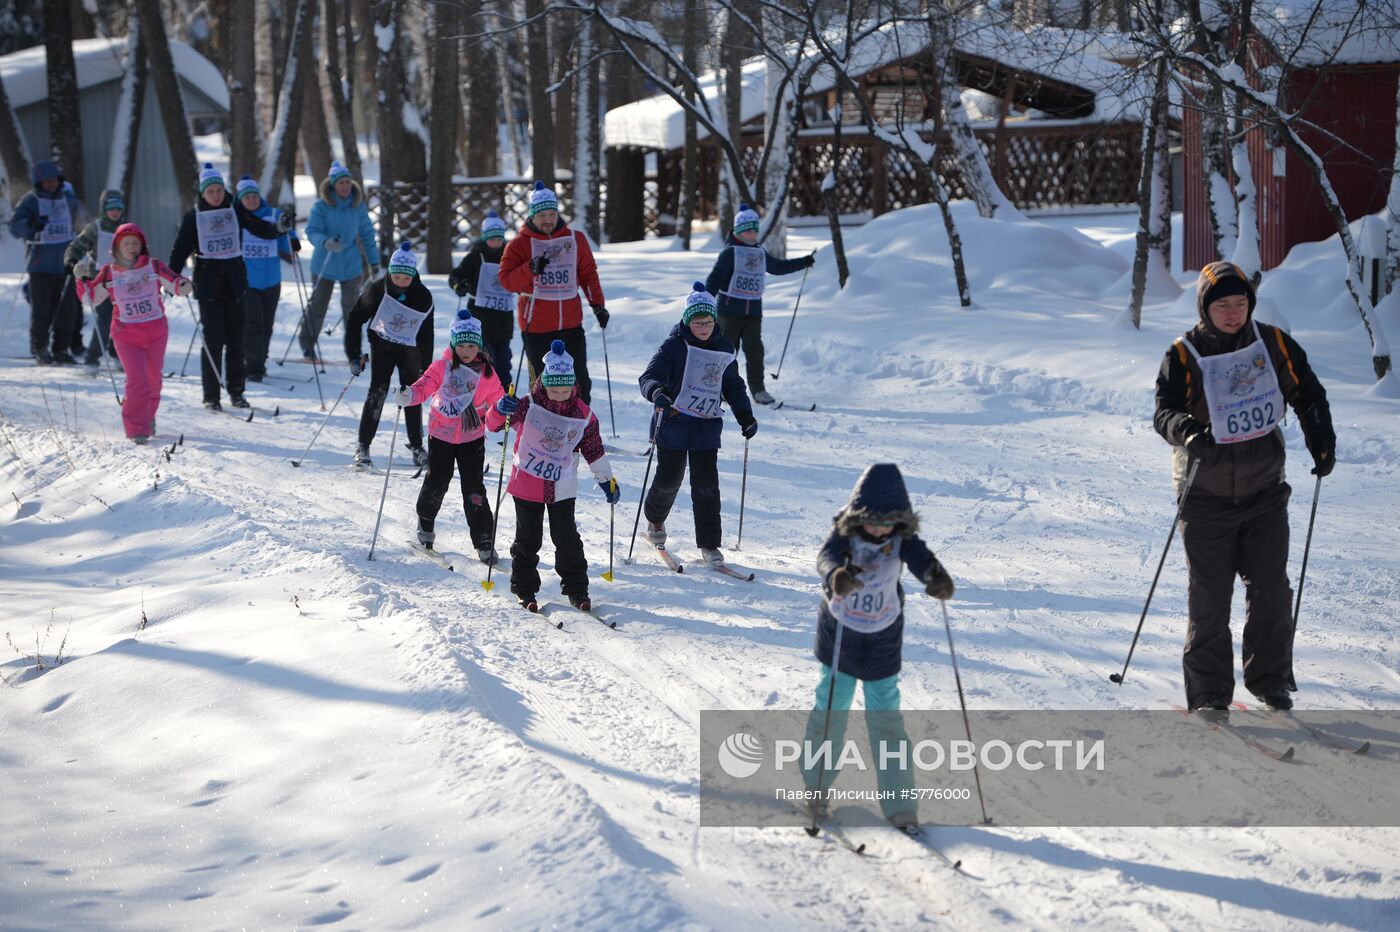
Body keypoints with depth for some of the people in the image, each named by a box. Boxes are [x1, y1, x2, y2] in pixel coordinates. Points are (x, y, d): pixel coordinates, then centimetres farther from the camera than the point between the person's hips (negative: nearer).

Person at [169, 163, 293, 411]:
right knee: (213, 340, -4)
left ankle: (236, 391, 15)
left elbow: (260, 229, -2)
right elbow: (181, 249, 4)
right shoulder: (194, 216, 1)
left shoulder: (236, 210, 4)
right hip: (208, 285, -2)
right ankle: (211, 396, 1)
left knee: (235, 340, 6)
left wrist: (279, 228, -23)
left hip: (234, 281, 2)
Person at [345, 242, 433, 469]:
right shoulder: (377, 290, -19)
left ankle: (417, 447, 15)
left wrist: (425, 365, 3)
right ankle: (363, 446, -7)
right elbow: (354, 320, -9)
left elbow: (426, 333, 1)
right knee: (377, 392, -11)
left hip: (409, 350, 2)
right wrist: (354, 356, -11)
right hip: (382, 346, -2)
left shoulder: (423, 297, -14)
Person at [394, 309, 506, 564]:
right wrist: (408, 397, -39)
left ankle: (484, 542, 1)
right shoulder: (442, 367, -8)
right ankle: (425, 524, 35)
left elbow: (497, 401, 5)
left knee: (474, 490, -4)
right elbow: (425, 386, -20)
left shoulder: (487, 373, -3)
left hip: (472, 438, 0)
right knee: (436, 483, 6)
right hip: (441, 435, 0)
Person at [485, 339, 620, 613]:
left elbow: (593, 449, 8)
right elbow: (493, 423, -14)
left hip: (562, 488, 1)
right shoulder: (529, 405, -12)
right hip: (526, 485, -1)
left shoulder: (583, 414, -4)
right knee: (528, 539, 6)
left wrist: (606, 480, 11)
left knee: (567, 539, 3)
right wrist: (500, 411, -36)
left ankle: (576, 588, 15)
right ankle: (524, 588, 19)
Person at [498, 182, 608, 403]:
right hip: (537, 328, -2)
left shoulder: (576, 239, 6)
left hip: (572, 326, 3)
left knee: (580, 383, 5)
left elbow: (588, 274, 14)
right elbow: (507, 280, -8)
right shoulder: (520, 244, -2)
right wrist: (531, 269, -24)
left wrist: (598, 305, 7)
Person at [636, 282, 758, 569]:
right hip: (673, 421, -3)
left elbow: (733, 386, 17)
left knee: (706, 484, -4)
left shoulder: (724, 351, 7)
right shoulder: (674, 346, -8)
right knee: (669, 479, 5)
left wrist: (745, 416, 5)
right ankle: (654, 518, 37)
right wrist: (658, 392, -38)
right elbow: (649, 376, -16)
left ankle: (709, 544, 3)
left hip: (707, 426, 3)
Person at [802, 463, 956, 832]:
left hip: (883, 640, 1)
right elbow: (827, 557, -38)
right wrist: (837, 575, -62)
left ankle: (899, 803, 6)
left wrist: (937, 577, -54)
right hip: (839, 635, -1)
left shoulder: (902, 539, -13)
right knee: (831, 707, 6)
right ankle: (816, 783, 27)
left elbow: (922, 560, -30)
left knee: (886, 717, 2)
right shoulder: (845, 534, -19)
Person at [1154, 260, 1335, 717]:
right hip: (1206, 496, -2)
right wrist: (1188, 431, -37)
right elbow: (1164, 412, -16)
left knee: (1271, 589, 0)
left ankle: (1270, 678, 17)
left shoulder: (1273, 344, 0)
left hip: (1264, 491, 2)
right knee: (1209, 596, -1)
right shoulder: (1184, 356, -8)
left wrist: (1322, 442, 0)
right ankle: (1209, 692, 7)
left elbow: (1307, 393, 12)